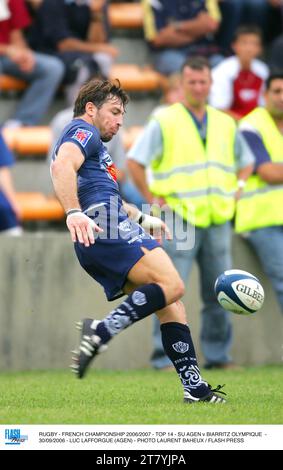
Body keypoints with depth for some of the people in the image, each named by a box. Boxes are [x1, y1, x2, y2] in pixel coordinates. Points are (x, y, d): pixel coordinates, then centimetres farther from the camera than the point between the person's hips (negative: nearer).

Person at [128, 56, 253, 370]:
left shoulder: (225, 124, 13)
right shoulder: (164, 121, -1)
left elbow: (245, 163, 25)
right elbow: (134, 162, -3)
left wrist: (234, 192, 10)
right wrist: (153, 200, -6)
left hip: (218, 222, 4)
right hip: (179, 222, -4)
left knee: (218, 293, 6)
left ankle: (218, 355, 14)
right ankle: (165, 357, -2)